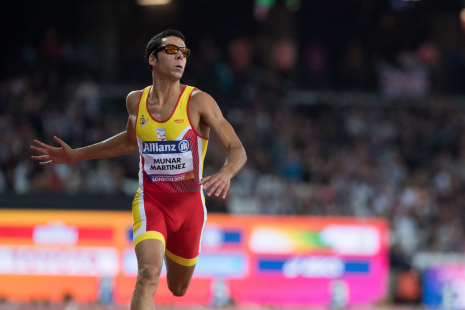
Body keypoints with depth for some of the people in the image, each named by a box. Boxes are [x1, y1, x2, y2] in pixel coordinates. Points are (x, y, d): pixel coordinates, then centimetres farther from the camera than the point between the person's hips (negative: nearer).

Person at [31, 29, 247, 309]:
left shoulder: (198, 102, -13)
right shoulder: (136, 101, -1)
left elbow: (238, 150, -15)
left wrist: (226, 174, -38)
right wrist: (76, 155, 21)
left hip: (189, 204, 0)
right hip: (150, 202, 0)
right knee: (149, 275, -26)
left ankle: (169, 250, 55)